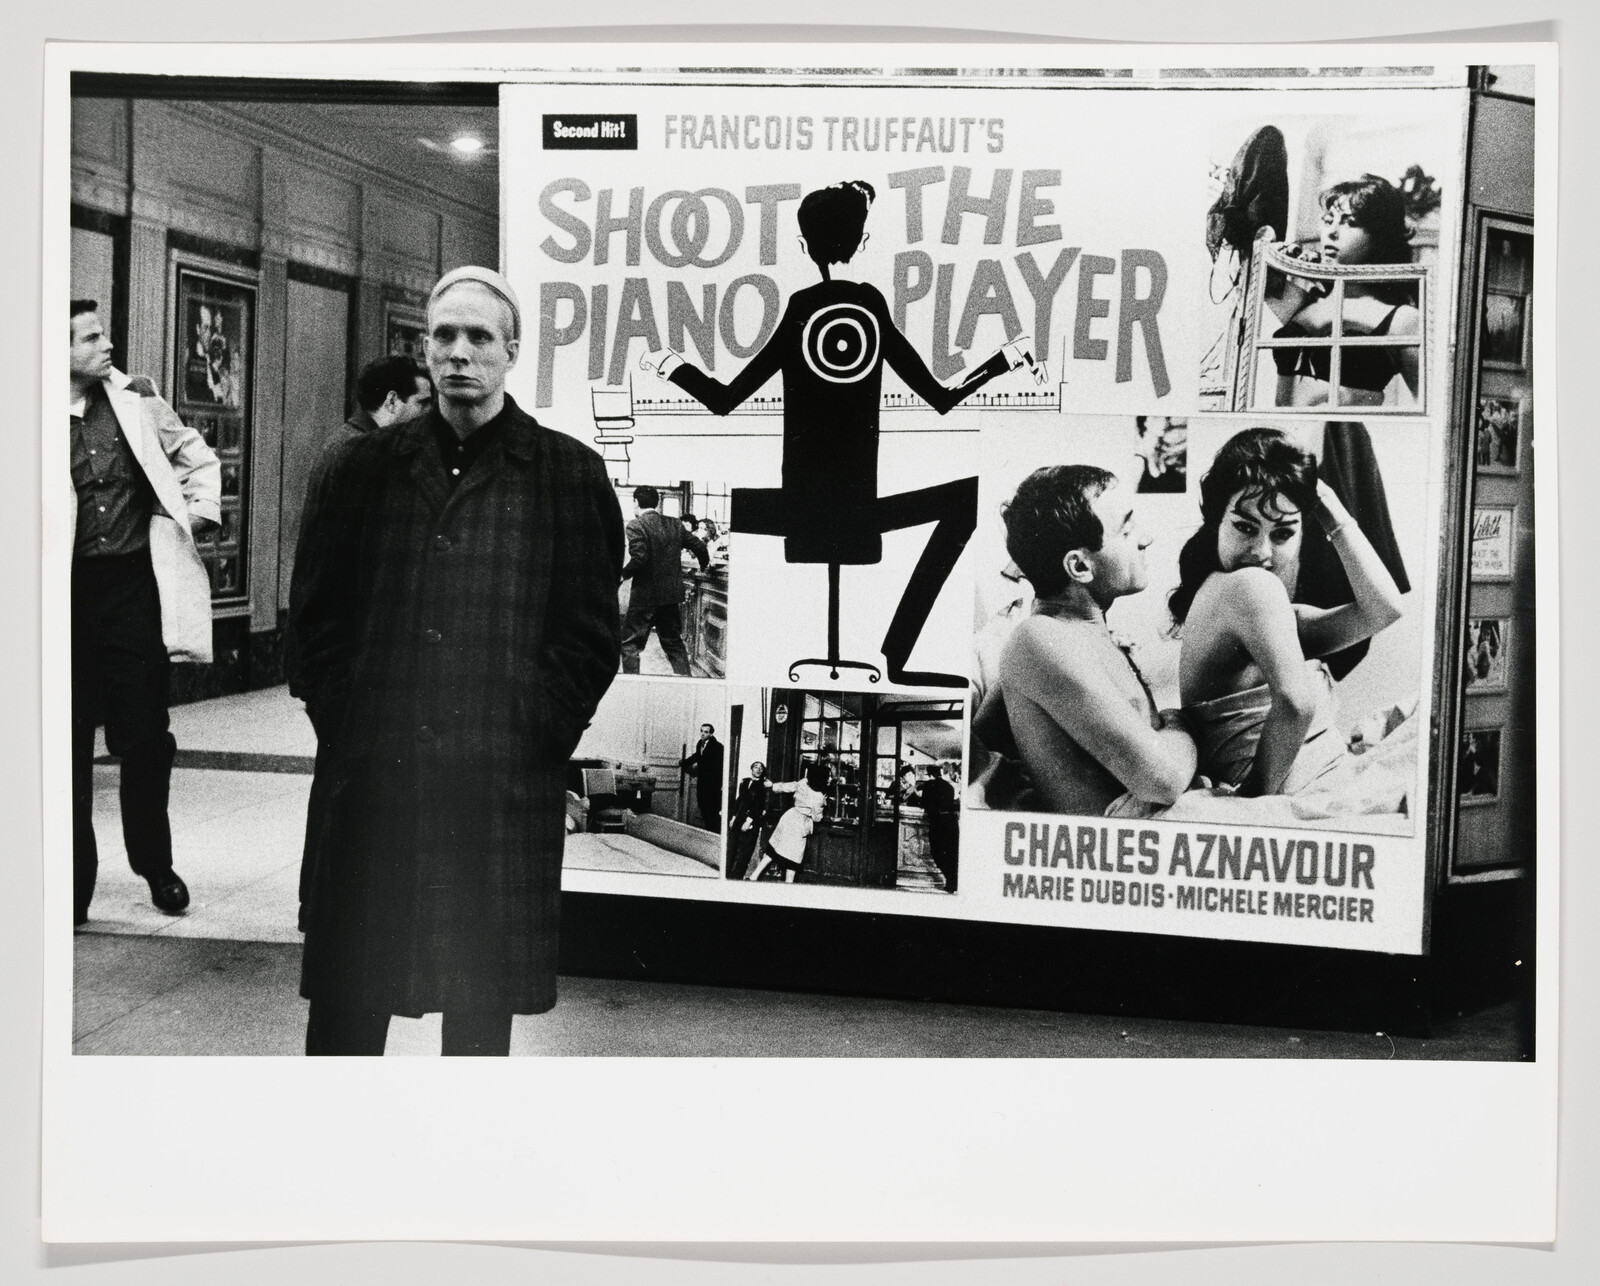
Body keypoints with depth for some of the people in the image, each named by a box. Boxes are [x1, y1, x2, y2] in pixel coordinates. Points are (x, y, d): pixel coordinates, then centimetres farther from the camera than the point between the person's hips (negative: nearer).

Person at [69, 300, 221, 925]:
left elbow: (199, 458, 18)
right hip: (68, 591, -1)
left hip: (134, 585, 2)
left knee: (145, 734, 5)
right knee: (69, 740, 5)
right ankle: (73, 881, 16)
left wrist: (199, 512, 6)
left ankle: (156, 865, 24)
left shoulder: (137, 402, 5)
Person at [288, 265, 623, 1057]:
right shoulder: (363, 468, 11)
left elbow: (590, 633, 1)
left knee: (483, 1006, 9)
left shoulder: (570, 475, 3)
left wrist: (537, 736, -6)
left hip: (504, 786, -2)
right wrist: (339, 717, 2)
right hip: (365, 782, 2)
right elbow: (312, 611, 12)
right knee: (342, 1000, 9)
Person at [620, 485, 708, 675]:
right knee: (674, 643, 16)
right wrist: (704, 565, 28)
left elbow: (639, 558, -23)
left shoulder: (636, 525, -12)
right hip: (672, 595, 6)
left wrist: (623, 574, -8)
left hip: (645, 595, -6)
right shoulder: (675, 525, 5)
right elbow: (699, 547, 8)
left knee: (630, 645, 4)